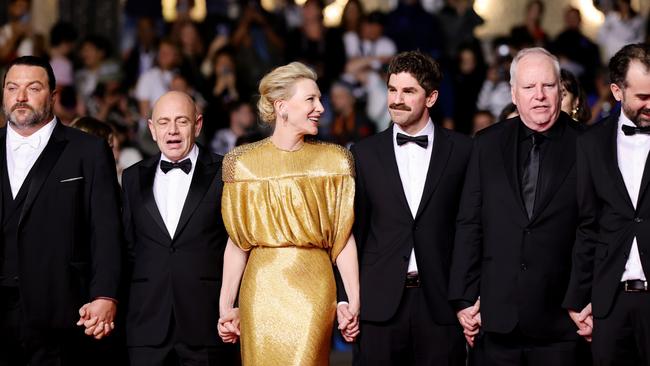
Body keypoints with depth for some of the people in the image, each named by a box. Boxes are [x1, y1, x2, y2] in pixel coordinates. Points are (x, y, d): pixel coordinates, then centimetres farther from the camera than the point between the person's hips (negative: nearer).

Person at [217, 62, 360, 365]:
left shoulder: (334, 160, 5)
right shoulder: (243, 163, 4)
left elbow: (343, 236, 1)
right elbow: (237, 241, 5)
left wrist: (354, 303, -5)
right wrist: (225, 307, 1)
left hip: (313, 290, 0)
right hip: (262, 291, 0)